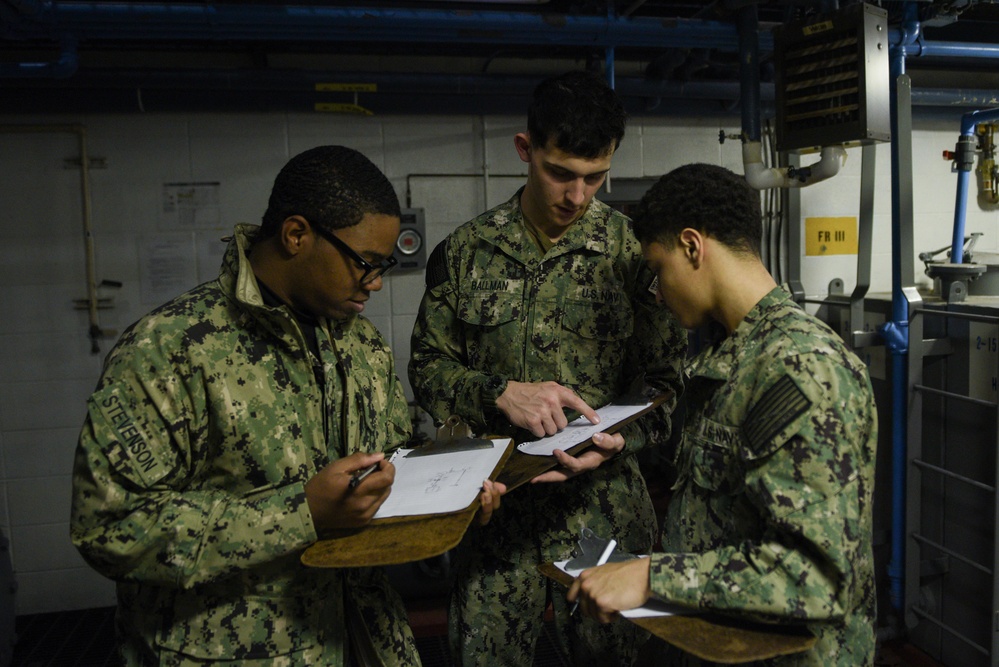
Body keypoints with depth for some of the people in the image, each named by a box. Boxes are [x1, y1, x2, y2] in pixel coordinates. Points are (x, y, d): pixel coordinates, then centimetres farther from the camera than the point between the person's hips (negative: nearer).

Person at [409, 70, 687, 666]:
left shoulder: (635, 251, -4)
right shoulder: (466, 251, 1)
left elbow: (669, 382, 0)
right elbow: (428, 367, 3)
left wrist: (617, 439, -19)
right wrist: (501, 393, -15)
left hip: (604, 506, 0)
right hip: (493, 500, 1)